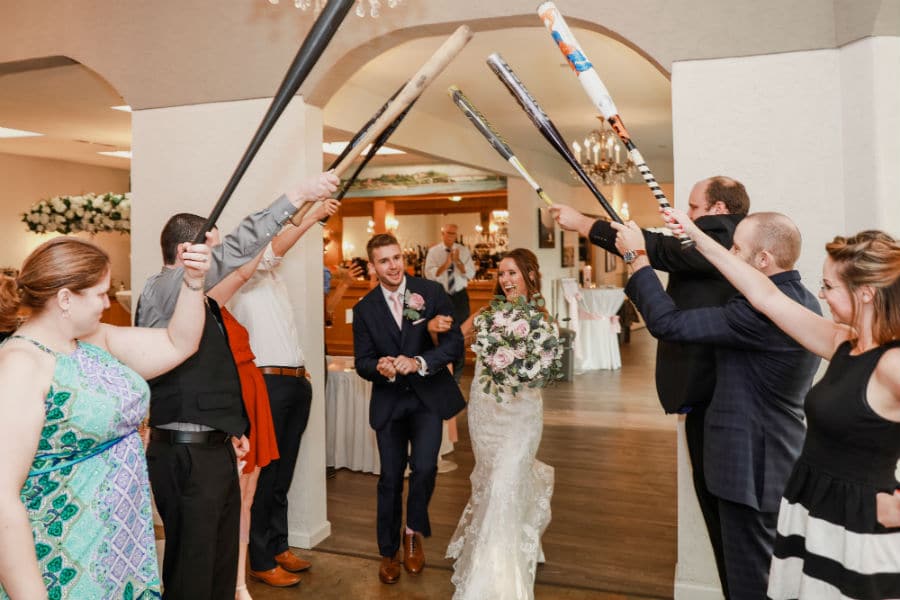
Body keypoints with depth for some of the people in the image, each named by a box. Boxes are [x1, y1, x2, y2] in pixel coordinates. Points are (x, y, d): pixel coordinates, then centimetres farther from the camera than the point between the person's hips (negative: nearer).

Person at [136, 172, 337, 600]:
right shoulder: (161, 290, -13)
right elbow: (235, 251, -24)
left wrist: (229, 428, 20)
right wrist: (298, 195, -22)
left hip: (214, 450, 9)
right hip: (186, 456, -9)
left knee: (222, 560, 18)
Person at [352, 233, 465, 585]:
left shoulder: (432, 292, -6)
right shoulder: (365, 309, -1)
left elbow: (454, 342, -10)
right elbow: (362, 361, 1)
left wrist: (419, 362, -24)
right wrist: (380, 369, -21)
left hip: (428, 396, -1)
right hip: (388, 401, 2)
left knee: (424, 467, -15)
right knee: (390, 479, 9)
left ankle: (414, 532, 17)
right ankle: (388, 552, 30)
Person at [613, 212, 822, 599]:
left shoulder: (763, 310, -26)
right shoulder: (805, 302, 6)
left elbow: (668, 323, -25)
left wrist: (637, 257, -15)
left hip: (753, 465, -10)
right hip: (782, 460, 10)